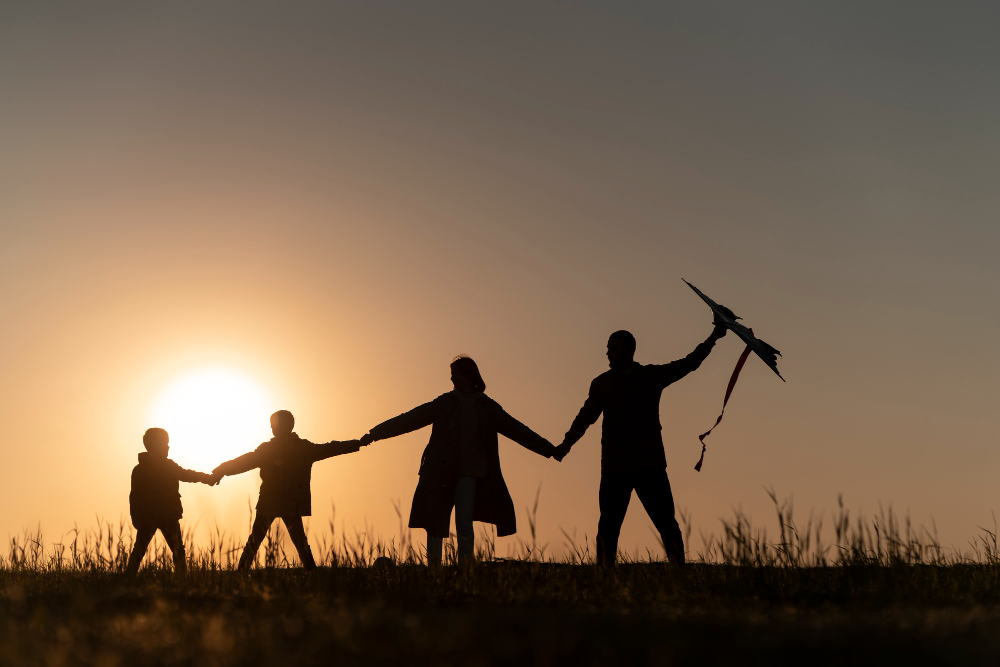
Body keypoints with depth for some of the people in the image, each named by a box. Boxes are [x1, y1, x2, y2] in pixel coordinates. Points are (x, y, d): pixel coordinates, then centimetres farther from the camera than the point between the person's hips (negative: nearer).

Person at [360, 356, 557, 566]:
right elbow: (410, 419, 8)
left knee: (464, 524, -15)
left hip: (468, 474, -1)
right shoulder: (444, 402, 11)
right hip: (439, 473, 1)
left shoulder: (487, 407, 9)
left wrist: (550, 450, 5)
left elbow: (517, 431, 10)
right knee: (434, 525, 0)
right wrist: (374, 434, 3)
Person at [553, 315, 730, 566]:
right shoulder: (601, 383, 11)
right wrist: (567, 442, -4)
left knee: (667, 523, -5)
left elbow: (688, 364, 7)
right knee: (608, 527, -2)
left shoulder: (652, 375, 9)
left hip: (650, 465, -1)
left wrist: (713, 338, -4)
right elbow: (586, 416, 9)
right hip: (614, 469, 1)